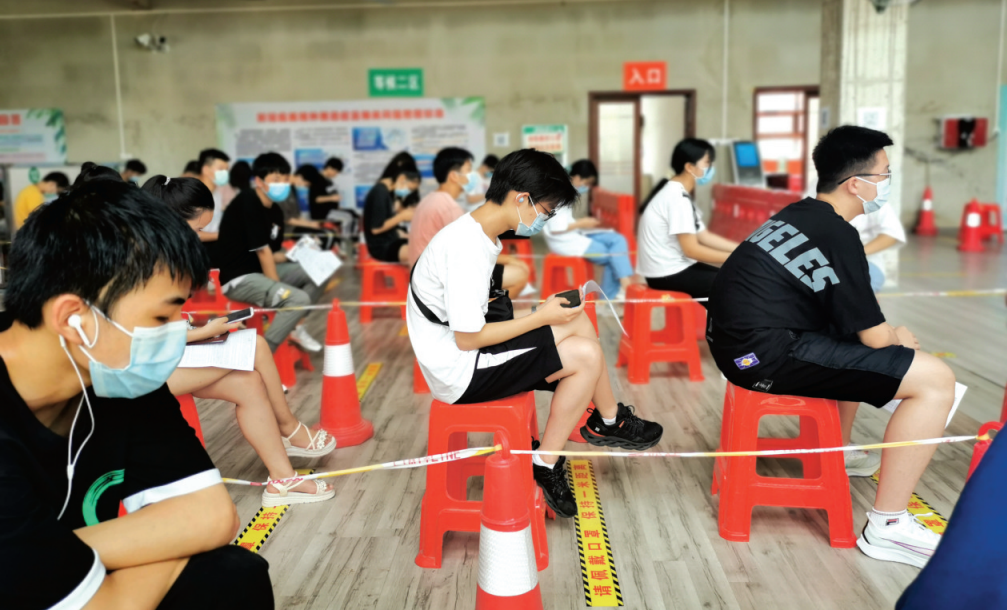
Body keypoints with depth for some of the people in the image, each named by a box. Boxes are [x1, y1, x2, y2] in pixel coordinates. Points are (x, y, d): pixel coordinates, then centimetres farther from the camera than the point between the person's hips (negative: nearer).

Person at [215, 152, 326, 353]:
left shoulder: (276, 211, 7)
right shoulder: (248, 202, -19)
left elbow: (273, 255, 11)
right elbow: (263, 251, -18)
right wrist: (277, 287, -13)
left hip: (263, 269, 10)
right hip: (237, 278, -9)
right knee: (298, 298, -27)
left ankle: (293, 327, 19)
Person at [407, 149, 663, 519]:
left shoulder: (474, 233, 5)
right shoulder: (469, 249, -25)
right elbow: (467, 339, -24)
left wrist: (547, 312, 4)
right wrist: (541, 317, -14)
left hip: (466, 351, 10)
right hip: (460, 373, -10)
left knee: (576, 322, 6)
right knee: (585, 355, -12)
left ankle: (609, 422, 19)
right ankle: (545, 466, 1)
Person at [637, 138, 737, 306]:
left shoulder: (679, 193, 11)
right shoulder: (677, 197, -19)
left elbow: (704, 236, 13)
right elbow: (692, 249, -21)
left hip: (674, 268, 10)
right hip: (667, 273, -10)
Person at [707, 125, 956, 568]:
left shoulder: (798, 214, 16)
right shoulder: (837, 234, -11)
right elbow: (873, 335, -8)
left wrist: (888, 335, 17)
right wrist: (898, 338, 14)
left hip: (739, 341, 10)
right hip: (768, 355, -10)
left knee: (855, 346, 33)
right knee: (936, 379, -9)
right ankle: (887, 526, -4)